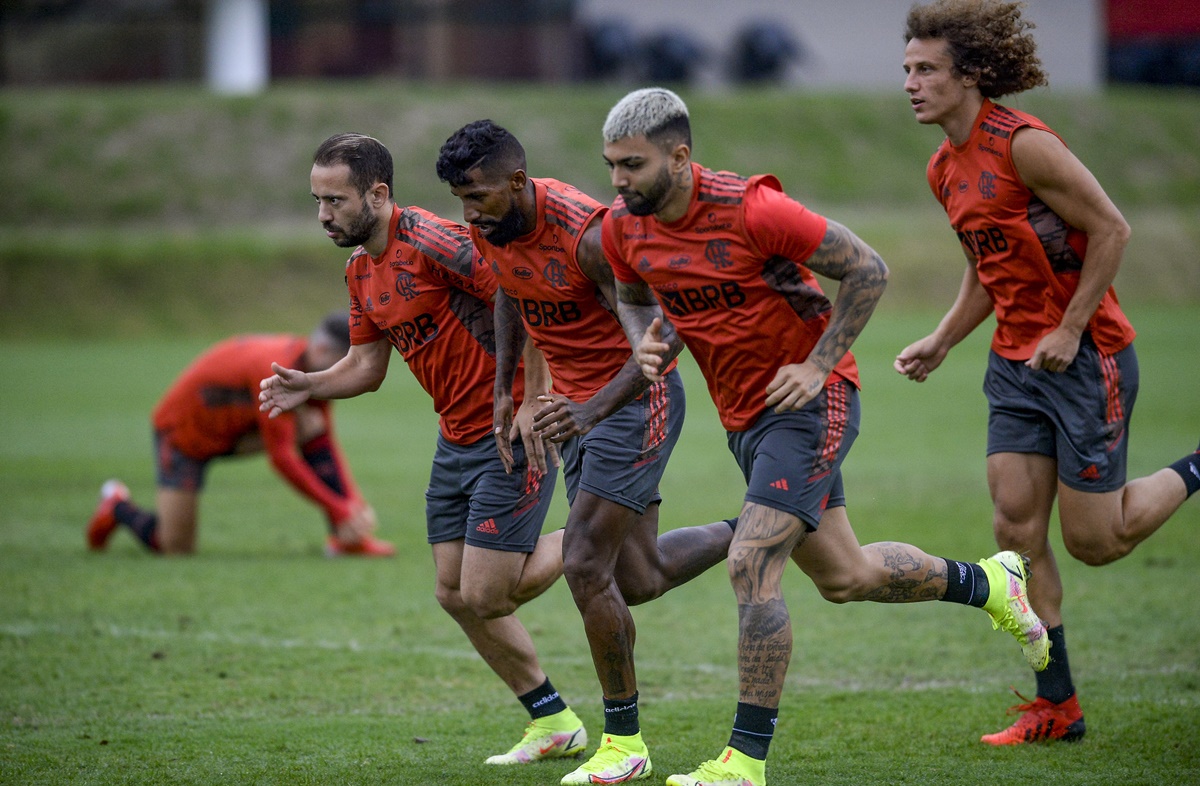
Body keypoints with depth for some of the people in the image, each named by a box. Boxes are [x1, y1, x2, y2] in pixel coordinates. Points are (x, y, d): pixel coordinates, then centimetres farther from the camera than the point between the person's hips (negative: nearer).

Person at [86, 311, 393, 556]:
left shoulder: (314, 367, -10)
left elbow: (326, 444, -3)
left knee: (313, 424, -18)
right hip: (184, 432, -7)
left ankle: (347, 538, -14)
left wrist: (355, 501, -16)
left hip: (236, 431, 7)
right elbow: (281, 457, -35)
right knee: (175, 549, -10)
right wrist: (339, 510, -34)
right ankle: (117, 506, 21)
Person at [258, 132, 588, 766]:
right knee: (455, 595, 8)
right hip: (456, 440, 9)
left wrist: (532, 403, -25)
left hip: (514, 433, -9)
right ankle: (554, 724, 21)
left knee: (485, 598, -11)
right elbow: (366, 366, 16)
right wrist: (307, 387, -3)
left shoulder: (431, 242, -21)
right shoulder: (361, 272, 8)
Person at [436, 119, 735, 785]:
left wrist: (591, 410, -38)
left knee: (584, 564, -13)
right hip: (578, 406, 8)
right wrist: (503, 388, 15)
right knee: (638, 580, 10)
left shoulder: (587, 234, -27)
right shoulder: (488, 230, -4)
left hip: (638, 399, -8)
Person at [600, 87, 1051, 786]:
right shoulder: (624, 228, -5)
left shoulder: (750, 209, -24)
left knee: (750, 565, -19)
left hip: (810, 403, -8)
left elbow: (868, 269, -16)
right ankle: (987, 582, 43)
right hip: (744, 418, 8)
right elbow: (632, 295, 17)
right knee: (845, 577, 17)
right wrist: (647, 344, -6)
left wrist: (817, 366, -20)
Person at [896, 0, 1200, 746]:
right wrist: (941, 342, 8)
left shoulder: (1023, 144, -18)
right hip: (1016, 363, 8)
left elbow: (1111, 230, -16)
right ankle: (1057, 706, 5)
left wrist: (1068, 332, -16)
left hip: (1087, 355, -8)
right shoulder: (945, 171, 9)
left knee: (1092, 539, -3)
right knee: (1017, 528, 0)